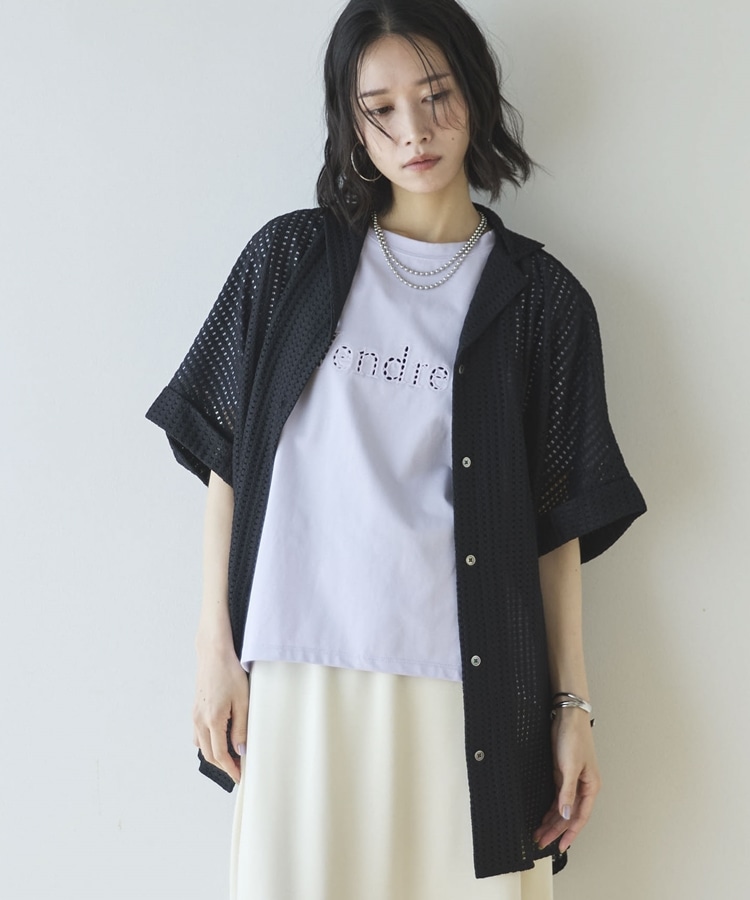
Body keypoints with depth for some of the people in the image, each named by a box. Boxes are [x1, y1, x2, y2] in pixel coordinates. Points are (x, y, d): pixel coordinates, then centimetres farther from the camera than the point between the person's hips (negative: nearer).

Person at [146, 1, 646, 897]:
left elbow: (560, 520, 5)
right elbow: (225, 456, 6)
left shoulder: (541, 299, 5)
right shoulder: (290, 258, 5)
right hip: (298, 676, 1)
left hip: (471, 692, 0)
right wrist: (216, 648, 1)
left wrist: (571, 705, 3)